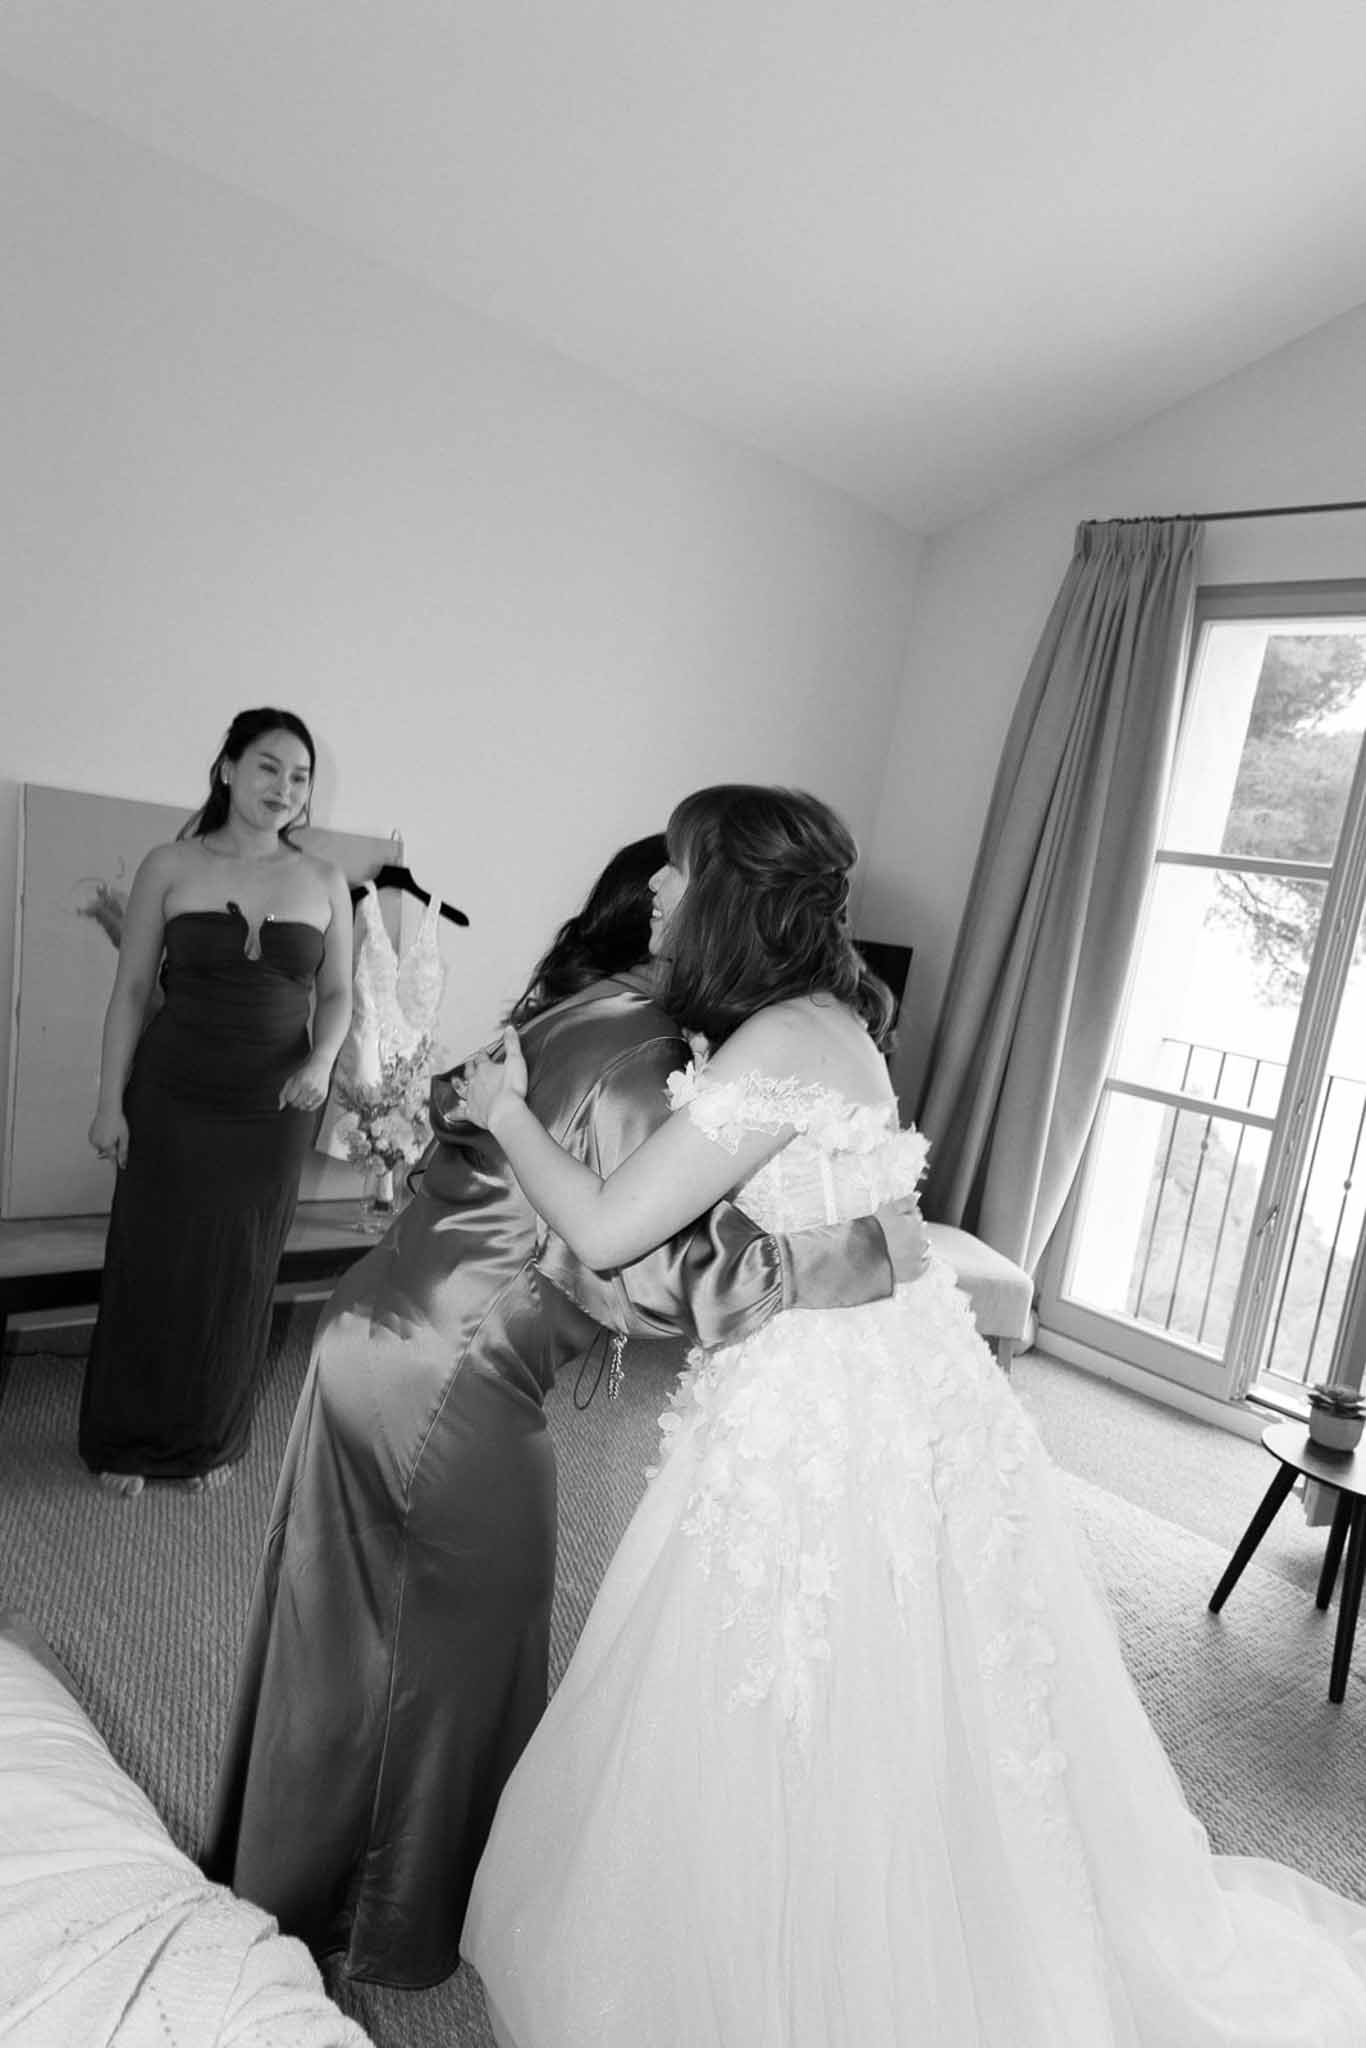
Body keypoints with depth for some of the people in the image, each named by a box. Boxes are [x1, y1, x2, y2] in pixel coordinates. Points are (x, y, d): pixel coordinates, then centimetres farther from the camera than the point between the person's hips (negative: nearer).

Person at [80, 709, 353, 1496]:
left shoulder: (324, 881, 0)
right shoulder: (170, 866, -4)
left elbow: (337, 992, 7)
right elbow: (132, 989, -1)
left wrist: (322, 1060, -11)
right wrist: (110, 1101, -4)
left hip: (275, 1106, 1)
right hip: (172, 1097, -1)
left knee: (240, 1275, 11)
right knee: (152, 1264, 9)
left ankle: (212, 1438, 32)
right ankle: (128, 1439, 31)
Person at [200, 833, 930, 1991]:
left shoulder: (553, 1016, 10)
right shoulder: (644, 1056, -16)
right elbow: (649, 1278, -23)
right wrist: (863, 1246, -21)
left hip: (365, 1335, 8)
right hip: (458, 1386, -8)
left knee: (334, 1633, 24)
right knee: (457, 1656, 16)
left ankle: (280, 1882, 47)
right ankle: (405, 1927, 39)